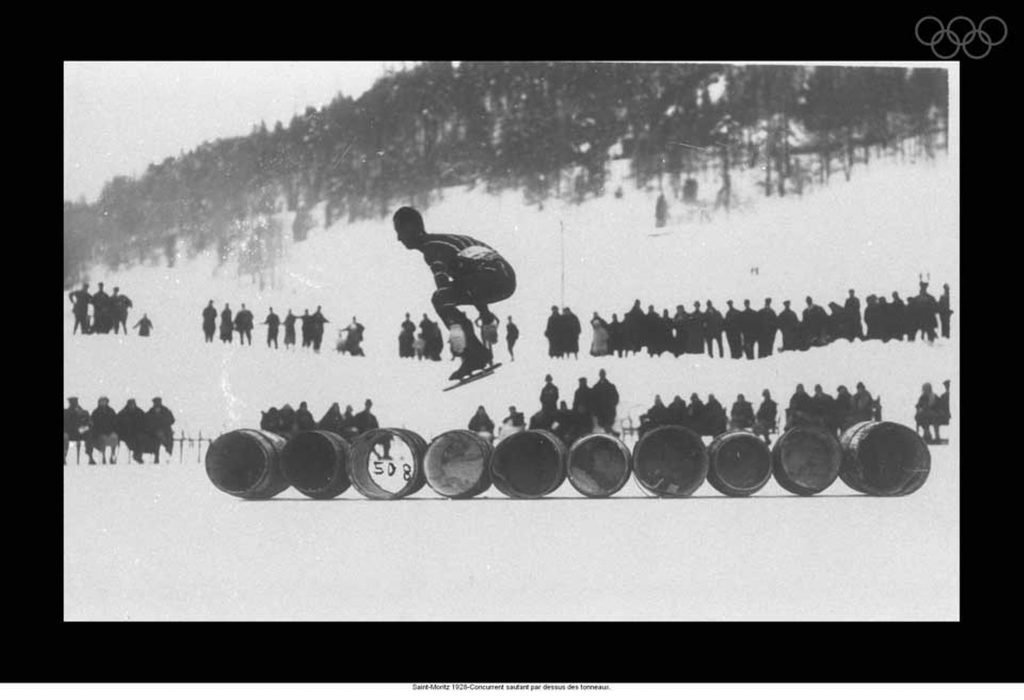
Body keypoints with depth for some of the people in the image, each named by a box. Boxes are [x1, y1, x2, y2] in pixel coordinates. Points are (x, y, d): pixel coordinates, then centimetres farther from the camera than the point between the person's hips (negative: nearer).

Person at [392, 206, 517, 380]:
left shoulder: (431, 246, -6)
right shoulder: (443, 240, 25)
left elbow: (443, 283, -24)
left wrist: (454, 325, -34)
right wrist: (484, 311, 43)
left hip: (493, 277, -10)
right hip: (508, 278, 10)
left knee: (440, 299, -11)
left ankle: (475, 355, -13)